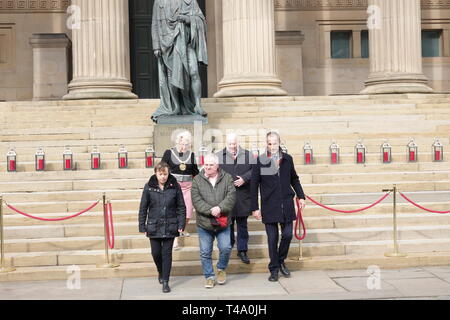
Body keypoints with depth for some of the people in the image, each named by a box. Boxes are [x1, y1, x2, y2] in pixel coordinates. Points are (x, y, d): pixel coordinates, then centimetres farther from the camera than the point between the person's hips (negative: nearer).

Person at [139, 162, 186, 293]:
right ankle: (160, 272, 38)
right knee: (156, 253, 9)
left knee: (167, 253, 1)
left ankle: (165, 281, 10)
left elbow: (181, 207, 2)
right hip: (154, 227, 1)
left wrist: (181, 225, -4)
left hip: (170, 227, -1)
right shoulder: (149, 187, -3)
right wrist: (142, 226, 0)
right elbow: (143, 208, 2)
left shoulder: (175, 186, -3)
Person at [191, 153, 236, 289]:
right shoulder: (197, 180, 0)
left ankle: (221, 269, 24)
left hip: (223, 223, 0)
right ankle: (209, 277, 21)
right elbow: (196, 201, -9)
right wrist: (210, 210, -20)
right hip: (204, 223, 0)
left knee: (226, 248, -4)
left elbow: (231, 197, -9)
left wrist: (220, 208, -24)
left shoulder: (227, 178, 1)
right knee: (205, 252, 6)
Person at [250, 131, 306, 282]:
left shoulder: (287, 159, 4)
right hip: (269, 206, -2)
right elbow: (254, 185, -1)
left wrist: (301, 196, 11)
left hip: (286, 204, 2)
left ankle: (281, 261, 26)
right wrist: (255, 207, -3)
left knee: (287, 234, 1)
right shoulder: (260, 161, -5)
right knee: (272, 238, 3)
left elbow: (294, 179, 18)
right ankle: (274, 269, 15)